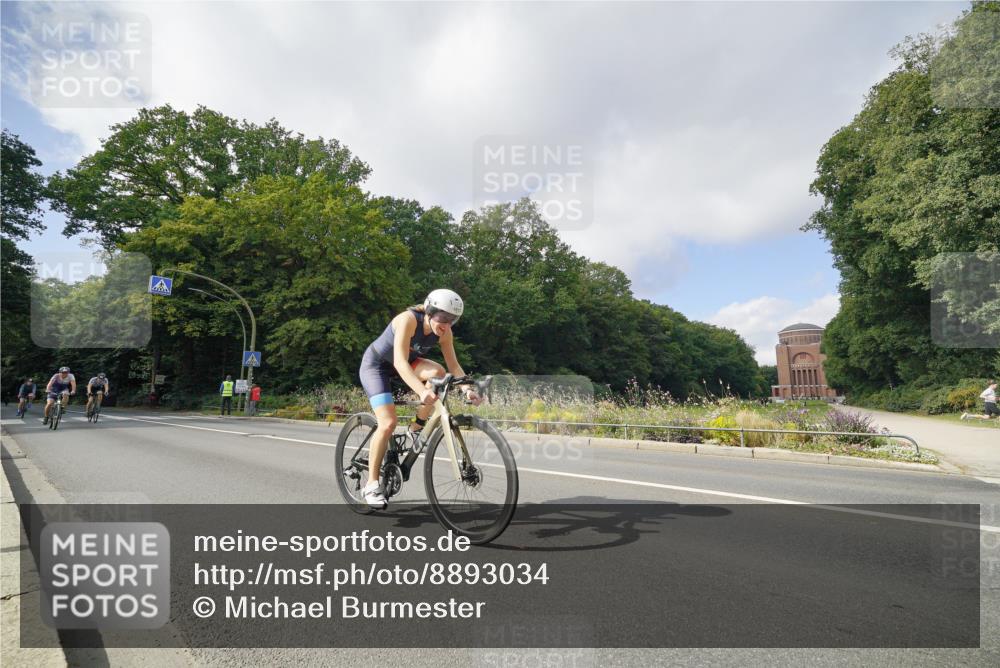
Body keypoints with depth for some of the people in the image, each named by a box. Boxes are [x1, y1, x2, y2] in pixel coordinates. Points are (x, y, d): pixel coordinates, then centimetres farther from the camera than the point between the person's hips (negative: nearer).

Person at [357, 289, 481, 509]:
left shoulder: (444, 332, -15)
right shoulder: (408, 319, -33)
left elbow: (453, 365, -14)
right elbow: (400, 361, -42)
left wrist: (467, 388, -32)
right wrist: (421, 391, -55)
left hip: (401, 365, 6)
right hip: (375, 365, -5)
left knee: (437, 372, -24)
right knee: (388, 423, -19)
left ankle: (416, 429, -5)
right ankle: (371, 485, -4)